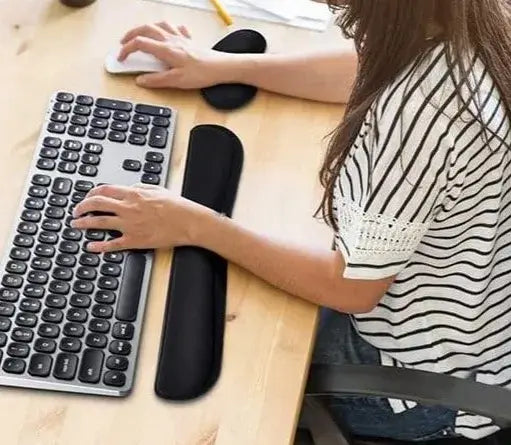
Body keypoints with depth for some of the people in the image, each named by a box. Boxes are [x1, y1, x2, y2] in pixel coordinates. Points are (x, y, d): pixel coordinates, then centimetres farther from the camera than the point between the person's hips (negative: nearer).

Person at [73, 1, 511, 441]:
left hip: (422, 388, -7)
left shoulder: (420, 105, -36)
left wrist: (195, 226, -18)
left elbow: (351, 289, -26)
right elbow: (368, 72, 9)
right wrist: (224, 65, 8)